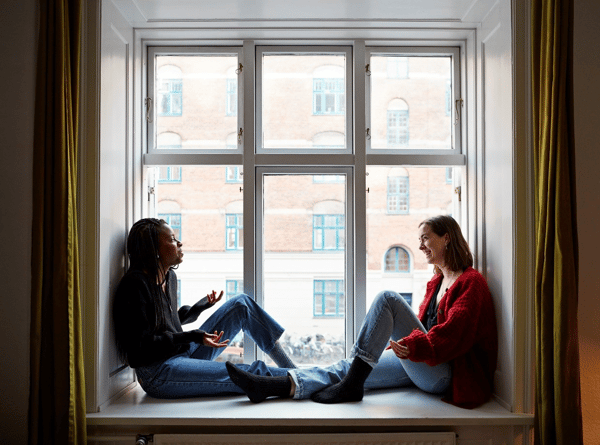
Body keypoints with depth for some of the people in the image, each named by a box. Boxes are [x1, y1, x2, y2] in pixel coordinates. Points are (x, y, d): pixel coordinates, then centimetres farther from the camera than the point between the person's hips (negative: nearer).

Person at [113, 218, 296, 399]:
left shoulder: (169, 277, 9)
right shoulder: (135, 284, -17)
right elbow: (142, 345, -19)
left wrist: (201, 306, 11)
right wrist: (191, 337, -25)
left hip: (186, 353, 9)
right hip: (158, 374, -9)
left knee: (242, 304, 1)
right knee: (253, 374, -24)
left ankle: (293, 369, 4)